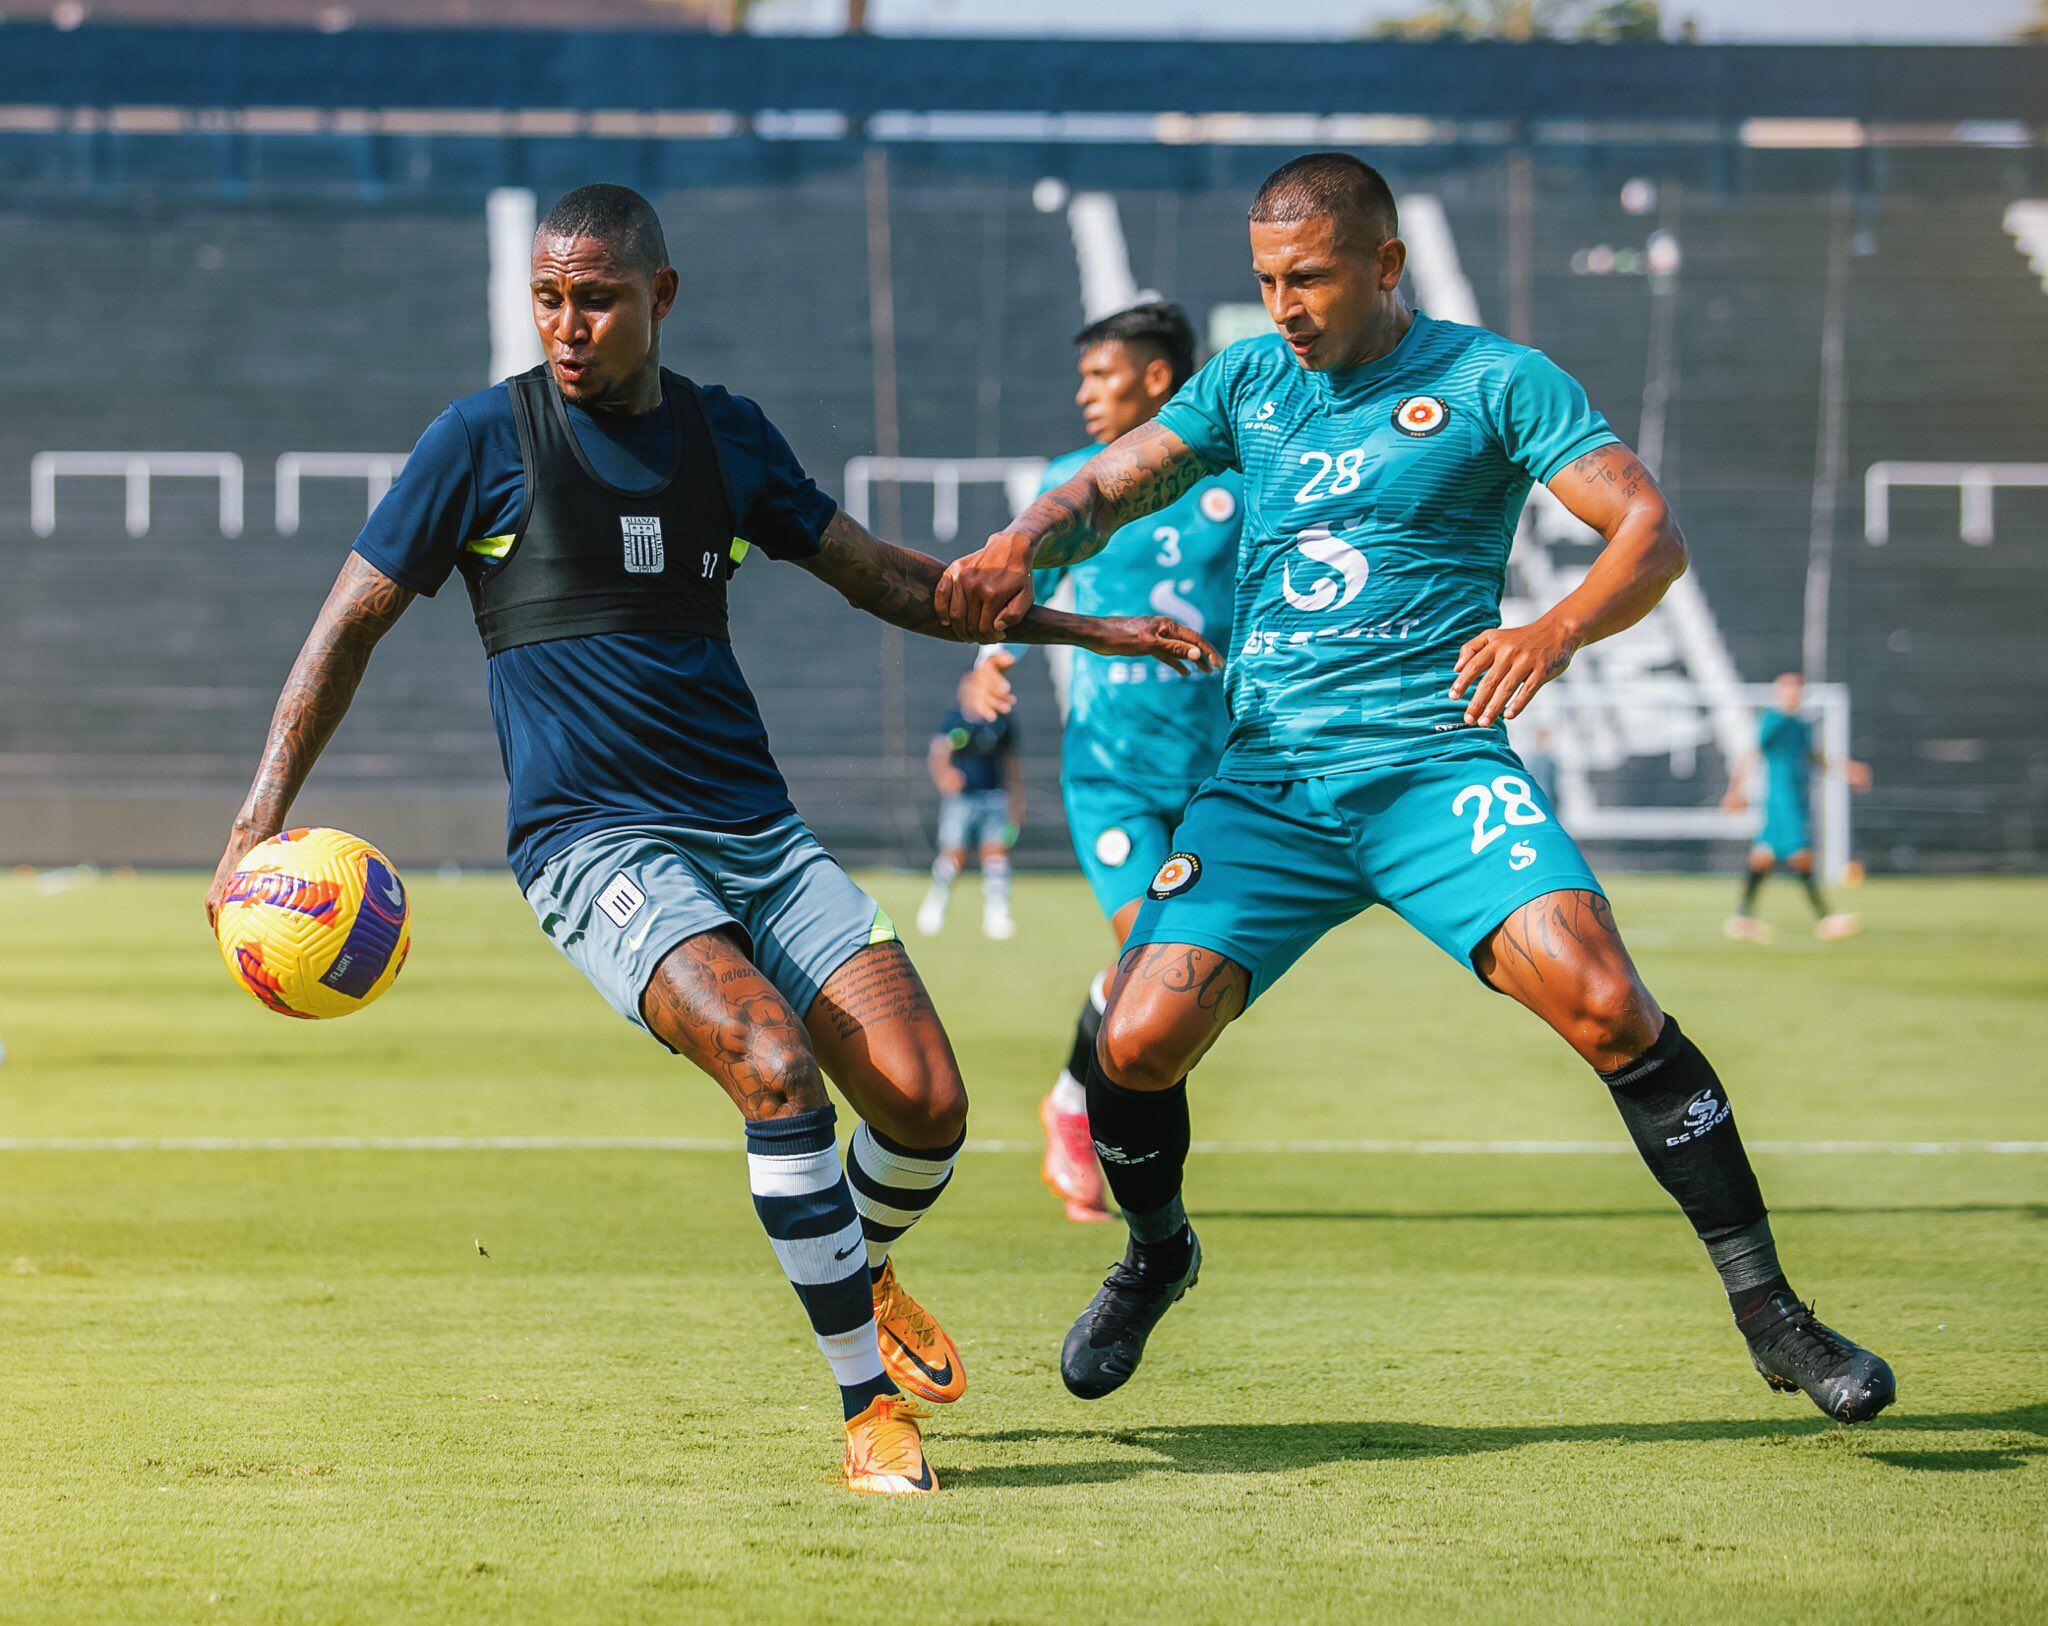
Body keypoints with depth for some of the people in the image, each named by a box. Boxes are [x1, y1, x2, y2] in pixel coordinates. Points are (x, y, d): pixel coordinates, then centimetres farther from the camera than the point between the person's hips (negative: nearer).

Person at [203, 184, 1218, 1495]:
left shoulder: (725, 434, 11)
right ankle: (872, 1406, -18)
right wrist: (262, 821, -6)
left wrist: (1085, 628, 20)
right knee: (779, 1067, -29)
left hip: (757, 832, 4)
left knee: (926, 1101, -10)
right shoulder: (486, 438, -1)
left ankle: (864, 1273, 25)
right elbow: (355, 620, 4)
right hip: (595, 844, -4)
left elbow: (884, 576, 22)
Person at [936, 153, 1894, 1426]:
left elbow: (1652, 531, -5)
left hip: (1436, 762, -3)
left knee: (1600, 999, -24)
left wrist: (1557, 630, -26)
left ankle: (1769, 1312, -14)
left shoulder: (1494, 381, 2)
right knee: (1139, 1043, -12)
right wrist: (1025, 544, -15)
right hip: (1265, 782, 3)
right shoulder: (1247, 383, 15)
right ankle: (1157, 1253, 22)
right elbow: (1110, 487, 9)